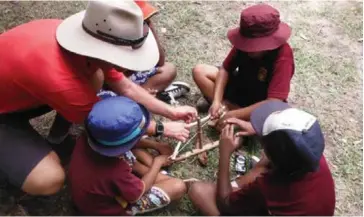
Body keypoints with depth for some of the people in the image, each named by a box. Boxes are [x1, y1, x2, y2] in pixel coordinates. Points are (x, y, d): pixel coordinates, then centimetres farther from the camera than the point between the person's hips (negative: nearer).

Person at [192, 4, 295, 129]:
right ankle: (225, 105, -18)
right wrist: (216, 101, -26)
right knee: (199, 71, -9)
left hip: (260, 104, -3)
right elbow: (225, 69, -11)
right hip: (239, 87, 4)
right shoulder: (246, 43, -18)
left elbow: (274, 103, -38)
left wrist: (234, 114, -39)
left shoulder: (282, 58, -33)